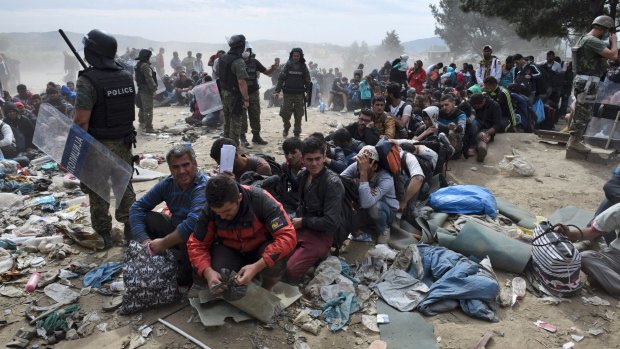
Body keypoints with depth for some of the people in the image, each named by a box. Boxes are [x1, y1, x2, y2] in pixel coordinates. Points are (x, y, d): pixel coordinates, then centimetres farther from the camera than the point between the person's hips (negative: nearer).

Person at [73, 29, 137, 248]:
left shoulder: (88, 80, -18)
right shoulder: (127, 76, 1)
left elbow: (82, 120, -20)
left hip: (98, 145, -5)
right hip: (124, 141, 6)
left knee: (97, 189, 8)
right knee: (124, 184, 18)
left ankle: (103, 234, 16)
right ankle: (131, 226, 25)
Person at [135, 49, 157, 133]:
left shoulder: (138, 65, 14)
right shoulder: (145, 65, -18)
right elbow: (149, 78, -23)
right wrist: (154, 88, -20)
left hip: (141, 89, 10)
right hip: (147, 90, -10)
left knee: (142, 107, 21)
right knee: (148, 109, -9)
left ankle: (142, 124, 35)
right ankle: (148, 128, -9)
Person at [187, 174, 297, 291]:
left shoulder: (261, 200, -31)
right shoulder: (209, 210, -21)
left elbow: (287, 236, -34)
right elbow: (196, 245, -12)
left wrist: (256, 267, -43)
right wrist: (208, 271, -32)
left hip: (261, 247, -2)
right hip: (229, 249, 2)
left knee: (275, 264, -34)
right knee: (219, 277, -29)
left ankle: (266, 290, 0)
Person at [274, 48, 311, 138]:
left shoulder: (303, 67, 4)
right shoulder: (287, 66, 1)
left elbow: (307, 81, 7)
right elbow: (280, 79, -1)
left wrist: (308, 93, 2)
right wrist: (277, 91, -8)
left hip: (299, 95, 1)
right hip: (288, 94, 0)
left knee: (298, 115, 2)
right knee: (285, 114, -2)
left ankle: (297, 133, 14)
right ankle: (286, 128, 25)